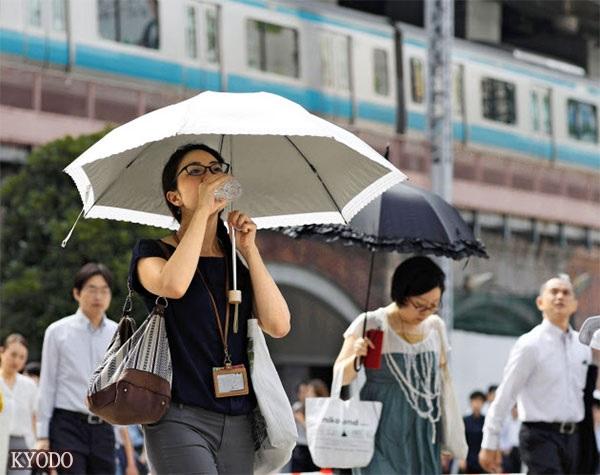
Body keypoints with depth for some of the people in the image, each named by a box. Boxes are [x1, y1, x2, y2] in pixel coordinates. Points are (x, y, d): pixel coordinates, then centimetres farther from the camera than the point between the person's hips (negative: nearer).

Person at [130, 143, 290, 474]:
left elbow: (278, 326, 2)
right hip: (179, 419, -5)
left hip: (239, 422, 5)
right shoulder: (153, 252, 5)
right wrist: (202, 211, -13)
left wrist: (249, 250, 1)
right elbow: (172, 285, -20)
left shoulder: (240, 262, 17)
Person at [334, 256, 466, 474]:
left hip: (423, 437, 5)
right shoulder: (371, 324, -5)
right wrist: (356, 357, -23)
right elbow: (340, 377, -2)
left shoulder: (435, 326, 9)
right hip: (384, 434, -5)